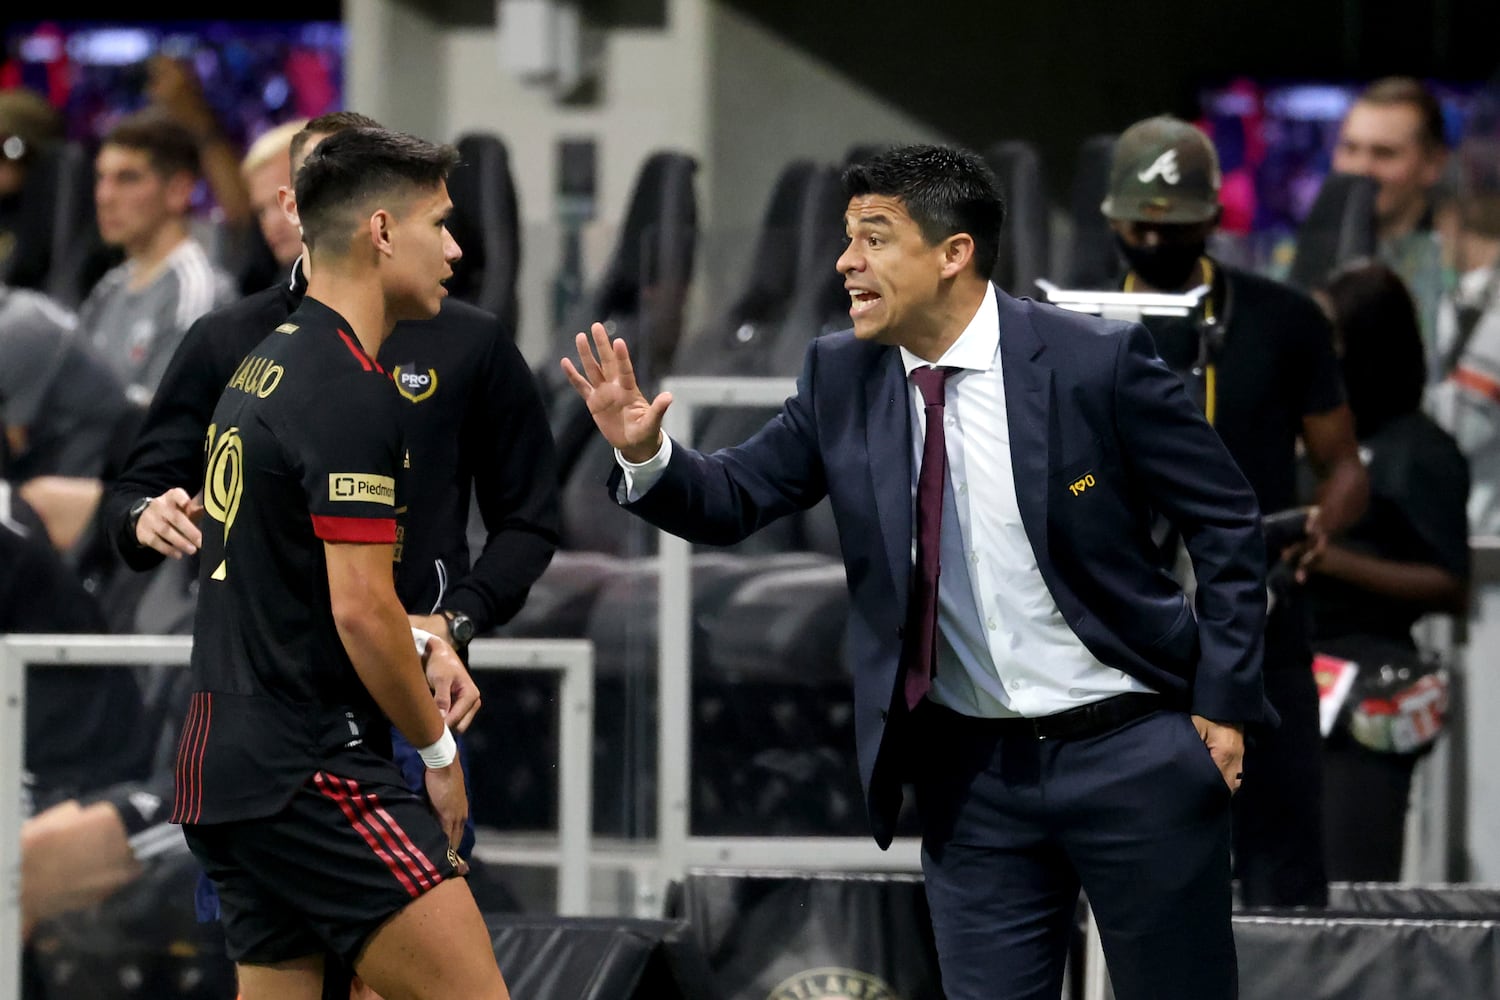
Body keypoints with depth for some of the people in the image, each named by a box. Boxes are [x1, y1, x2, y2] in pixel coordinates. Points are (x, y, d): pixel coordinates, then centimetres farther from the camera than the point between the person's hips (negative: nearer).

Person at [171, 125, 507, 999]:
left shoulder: (263, 366, 16)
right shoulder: (352, 393, -13)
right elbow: (360, 608, -17)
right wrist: (439, 750, -6)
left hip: (224, 764, 10)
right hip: (313, 773, -10)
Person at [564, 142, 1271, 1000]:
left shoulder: (1096, 362, -12)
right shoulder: (843, 379, 1)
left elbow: (1228, 522, -5)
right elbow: (734, 501, 4)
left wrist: (1223, 703, -7)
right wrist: (645, 454, -17)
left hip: (1130, 751, -4)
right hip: (974, 772, 4)